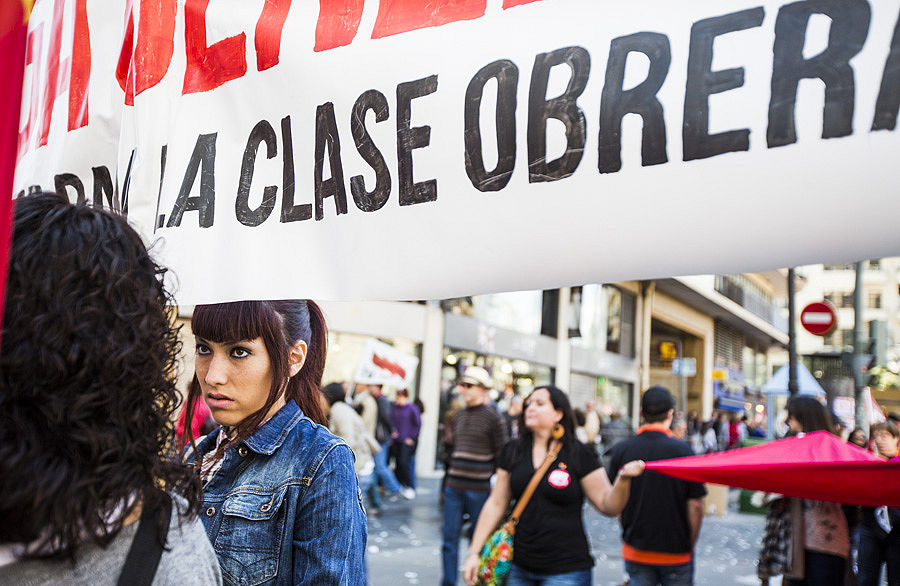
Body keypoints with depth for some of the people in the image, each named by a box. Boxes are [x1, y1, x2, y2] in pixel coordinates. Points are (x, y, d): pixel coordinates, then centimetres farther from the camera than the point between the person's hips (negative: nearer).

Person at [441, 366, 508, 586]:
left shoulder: (492, 417, -5)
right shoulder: (458, 415, 11)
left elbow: (500, 453, -3)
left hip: (478, 488, -5)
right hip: (453, 486, 5)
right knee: (449, 538, 6)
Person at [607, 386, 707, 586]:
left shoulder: (621, 449, -5)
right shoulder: (682, 450, -12)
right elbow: (695, 505, -10)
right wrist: (690, 546, 5)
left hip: (635, 551, 2)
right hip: (676, 553, -2)